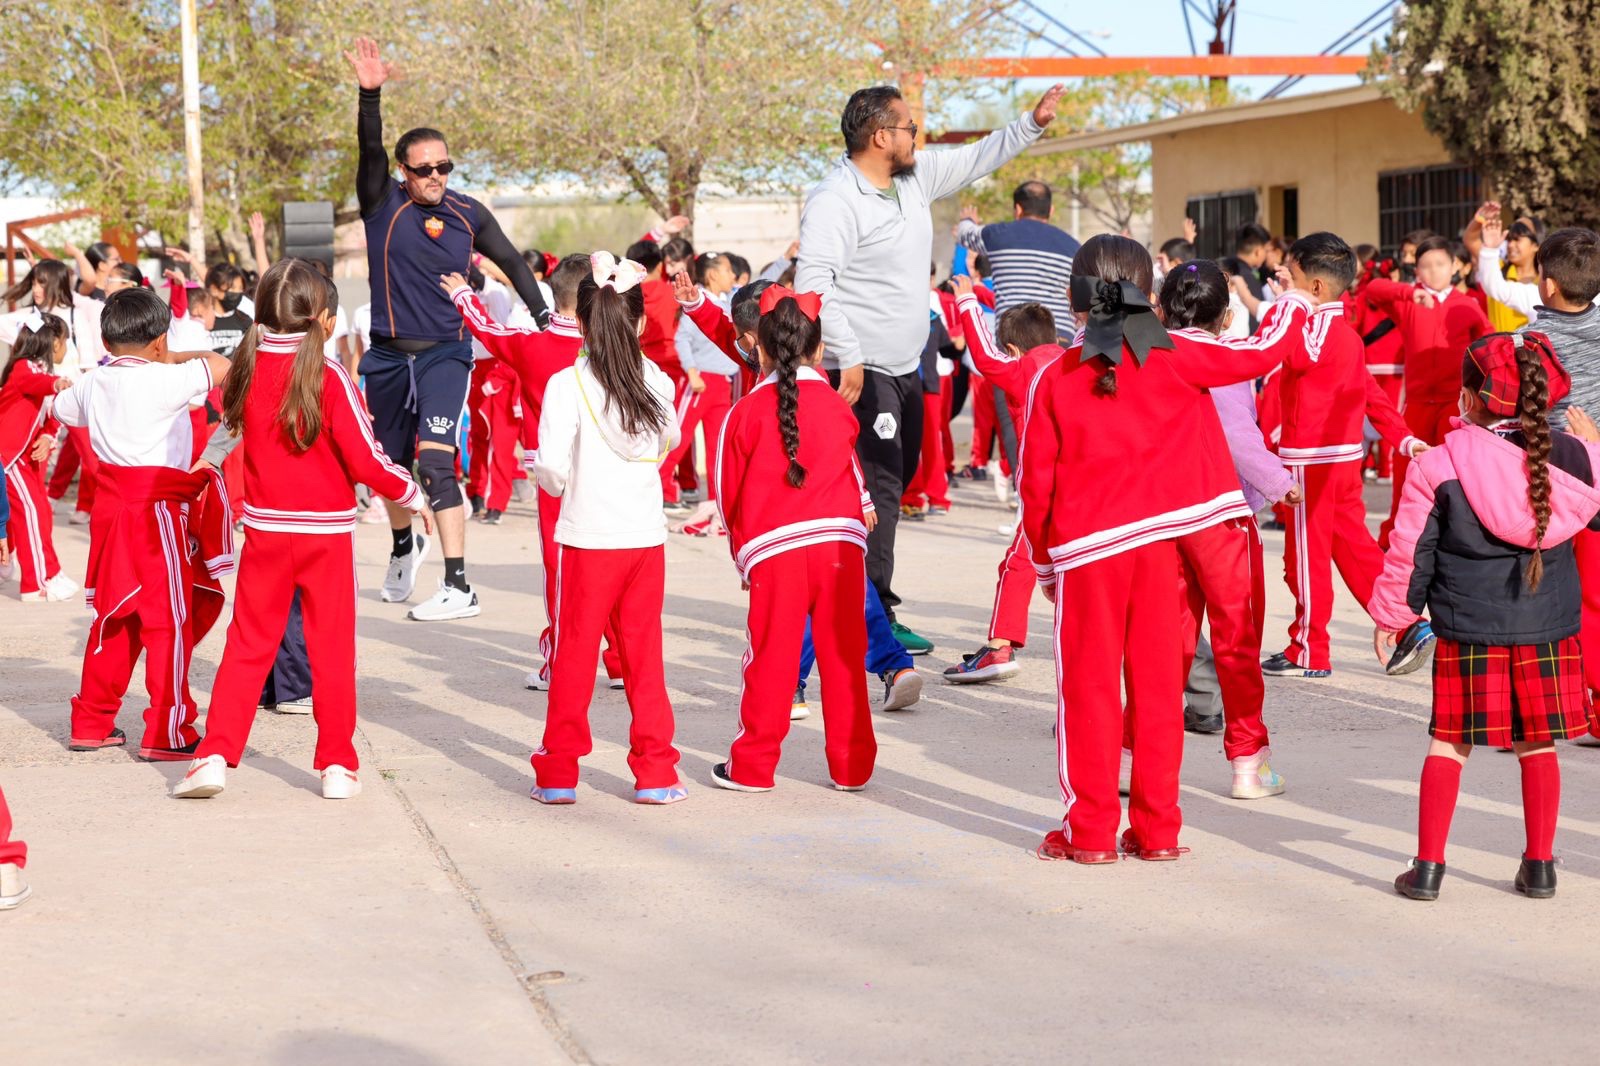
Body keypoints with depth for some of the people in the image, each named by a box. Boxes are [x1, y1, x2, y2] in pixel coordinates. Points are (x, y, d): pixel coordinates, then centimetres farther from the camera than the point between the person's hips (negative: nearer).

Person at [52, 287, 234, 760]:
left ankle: (91, 721, 24)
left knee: (114, 616, 18)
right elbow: (222, 367, -14)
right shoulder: (164, 380, -14)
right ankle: (166, 733, 0)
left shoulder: (93, 383, 8)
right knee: (168, 618, -1)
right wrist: (184, 356, 3)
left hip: (111, 507, 8)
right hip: (156, 509, -7)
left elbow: (60, 408, 27)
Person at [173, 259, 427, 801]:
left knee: (247, 645, 10)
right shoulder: (329, 376, -14)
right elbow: (367, 460, -14)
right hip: (326, 531, -3)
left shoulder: (246, 369, -2)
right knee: (332, 649, 7)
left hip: (265, 528, 3)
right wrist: (411, 493, 1)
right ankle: (337, 765, 10)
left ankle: (215, 754, 3)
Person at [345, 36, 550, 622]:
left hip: (446, 352, -2)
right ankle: (403, 548, 48)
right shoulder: (383, 203, -4)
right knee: (393, 463, 17)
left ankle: (458, 587, -20)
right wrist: (370, 95, -38)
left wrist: (545, 317, 7)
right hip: (389, 355, 2)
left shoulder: (469, 215, -1)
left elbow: (511, 262, 13)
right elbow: (370, 149, -22)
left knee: (434, 461, -18)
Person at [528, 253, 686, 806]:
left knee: (573, 655, 7)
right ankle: (655, 773, 11)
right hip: (646, 536, 3)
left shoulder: (567, 384, -11)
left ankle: (559, 773, 12)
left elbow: (552, 469, -15)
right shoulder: (657, 382, 1)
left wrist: (553, 479, 5)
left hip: (587, 537, -3)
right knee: (645, 655, 10)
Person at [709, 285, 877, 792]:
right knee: (843, 655, 7)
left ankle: (753, 764, 8)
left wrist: (742, 548, 23)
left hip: (773, 546, -2)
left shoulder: (747, 412, 1)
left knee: (770, 656, 3)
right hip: (841, 541, 2)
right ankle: (851, 764, 12)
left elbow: (729, 491, 7)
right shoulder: (838, 406, 7)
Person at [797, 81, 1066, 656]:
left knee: (893, 486, 13)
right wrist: (847, 358, -26)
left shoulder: (916, 177, 10)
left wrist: (1033, 123, 21)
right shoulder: (835, 200, -16)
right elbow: (813, 283, -23)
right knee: (878, 491, -12)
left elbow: (975, 159, 26)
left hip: (906, 372, 10)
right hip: (863, 373, -10)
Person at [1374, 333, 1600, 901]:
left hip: (1468, 630, -2)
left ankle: (1428, 865, 6)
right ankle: (1539, 865, 18)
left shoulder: (1437, 466, -10)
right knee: (1538, 745, 12)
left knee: (1449, 742, 7)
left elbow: (1411, 551, -5)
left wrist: (1391, 615, 8)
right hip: (1549, 628, 2)